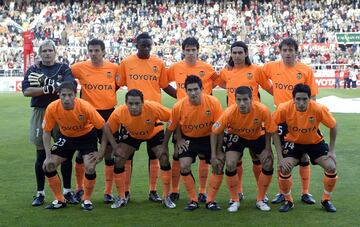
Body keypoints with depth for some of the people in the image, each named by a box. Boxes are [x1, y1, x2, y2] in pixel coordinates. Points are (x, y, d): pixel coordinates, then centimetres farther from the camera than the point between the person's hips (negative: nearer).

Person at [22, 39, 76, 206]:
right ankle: (40, 193, 15)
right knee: (41, 155, 5)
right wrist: (49, 88, -15)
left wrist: (45, 81, -17)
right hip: (40, 113, 1)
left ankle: (67, 191, 13)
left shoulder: (64, 69, 7)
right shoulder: (33, 70, 8)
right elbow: (26, 91, -6)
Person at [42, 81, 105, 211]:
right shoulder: (52, 108, -25)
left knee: (90, 168, -20)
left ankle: (87, 200, 5)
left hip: (87, 136, -3)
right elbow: (46, 132, -12)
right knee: (48, 166, -7)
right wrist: (48, 157, -16)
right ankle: (59, 200, 11)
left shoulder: (85, 107, -32)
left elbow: (103, 127, -21)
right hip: (66, 137, 3)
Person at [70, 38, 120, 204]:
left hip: (108, 113, 0)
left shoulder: (113, 68, -1)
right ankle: (79, 188, 24)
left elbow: (118, 85, 13)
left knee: (109, 152, 5)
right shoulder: (80, 68, -3)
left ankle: (108, 192, 15)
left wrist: (106, 95, 1)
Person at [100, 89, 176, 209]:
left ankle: (166, 197, 0)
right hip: (131, 135, 2)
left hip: (154, 132, -1)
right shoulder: (119, 113, -34)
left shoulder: (153, 108, -40)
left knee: (164, 158, -16)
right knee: (118, 159, -10)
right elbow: (107, 128, -15)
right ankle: (121, 198, 8)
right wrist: (115, 147, -21)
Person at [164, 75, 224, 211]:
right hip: (188, 139, 0)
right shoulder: (179, 107, -21)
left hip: (209, 138, 0)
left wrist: (215, 154, -18)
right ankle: (193, 200, 3)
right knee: (184, 166, -17)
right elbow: (171, 128, -3)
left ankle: (210, 200, 1)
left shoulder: (213, 103, -23)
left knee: (219, 164, -16)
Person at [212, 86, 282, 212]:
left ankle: (260, 200, 10)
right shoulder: (230, 112, -33)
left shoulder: (262, 110, -34)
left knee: (268, 164, -11)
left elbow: (273, 132, -21)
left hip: (258, 136, 1)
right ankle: (235, 200, 4)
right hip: (236, 136, -1)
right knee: (230, 164, -18)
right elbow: (215, 132, -18)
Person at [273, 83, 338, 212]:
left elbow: (333, 127, -11)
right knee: (284, 168, -21)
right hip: (294, 142, 0)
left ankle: (326, 200, 12)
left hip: (315, 142, 1)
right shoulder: (284, 109, -28)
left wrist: (331, 151, -9)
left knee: (331, 167, -13)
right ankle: (288, 201, 5)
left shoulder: (319, 109, -28)